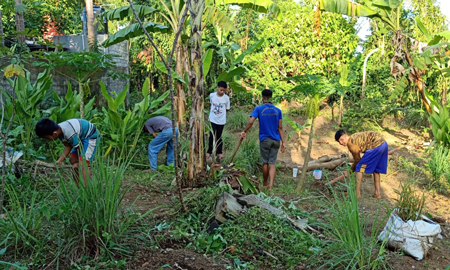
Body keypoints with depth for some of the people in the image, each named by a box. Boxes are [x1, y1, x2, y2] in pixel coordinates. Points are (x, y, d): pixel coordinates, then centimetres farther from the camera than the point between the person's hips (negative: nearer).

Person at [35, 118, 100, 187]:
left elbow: (80, 149, -22)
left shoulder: (69, 134, -33)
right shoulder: (59, 129, -7)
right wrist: (60, 161, -9)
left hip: (91, 137, -10)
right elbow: (68, 146, -2)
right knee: (72, 160, 11)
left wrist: (78, 163, -8)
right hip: (82, 137, 10)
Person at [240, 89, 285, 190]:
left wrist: (244, 131, -1)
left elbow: (250, 122, -17)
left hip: (264, 139, -2)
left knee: (265, 162, 12)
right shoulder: (278, 110, 4)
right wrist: (283, 142, 3)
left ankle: (265, 183, 27)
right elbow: (280, 128, 1)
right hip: (276, 140, 2)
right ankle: (271, 185, -14)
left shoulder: (259, 109, -5)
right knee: (272, 163, 1)